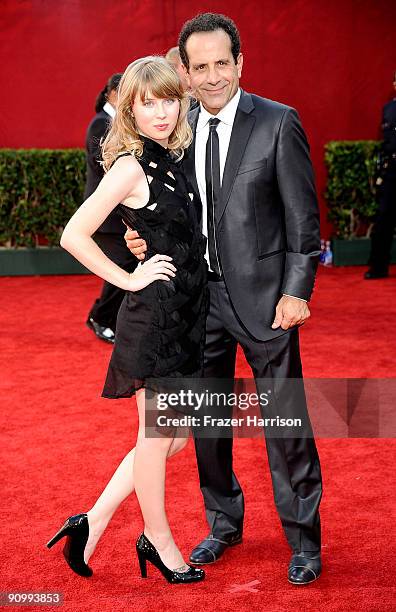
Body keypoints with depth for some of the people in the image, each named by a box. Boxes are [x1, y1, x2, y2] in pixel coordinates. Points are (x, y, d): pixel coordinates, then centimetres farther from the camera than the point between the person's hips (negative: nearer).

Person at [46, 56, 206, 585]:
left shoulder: (170, 160, 11)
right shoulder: (131, 167, -13)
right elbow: (74, 235, -17)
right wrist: (128, 279, -12)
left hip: (185, 315, 9)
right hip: (152, 313, -9)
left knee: (174, 436, 14)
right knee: (158, 436, 5)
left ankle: (94, 521, 22)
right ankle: (160, 543, 22)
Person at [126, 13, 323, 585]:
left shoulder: (279, 123, -8)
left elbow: (303, 217, -8)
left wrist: (296, 291, -14)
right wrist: (144, 238, -5)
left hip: (263, 295, -5)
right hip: (199, 295, 5)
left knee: (286, 420, 1)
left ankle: (304, 540, 16)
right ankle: (224, 523, 33)